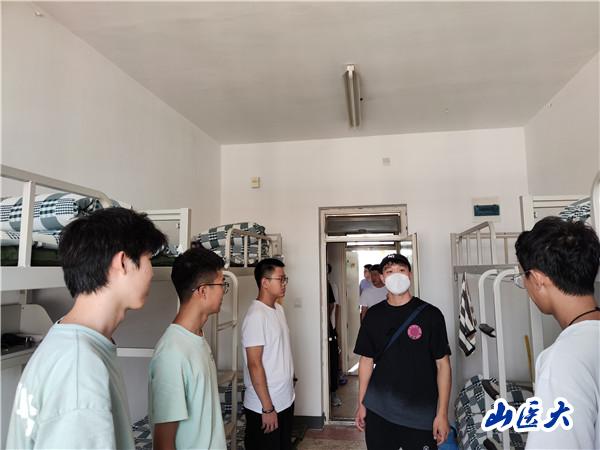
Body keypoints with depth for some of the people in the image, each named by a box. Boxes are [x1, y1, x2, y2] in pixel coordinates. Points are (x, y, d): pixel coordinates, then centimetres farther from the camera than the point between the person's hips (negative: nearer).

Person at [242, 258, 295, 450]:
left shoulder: (278, 309, 6)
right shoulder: (256, 316, -21)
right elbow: (254, 365, -22)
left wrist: (288, 392, 16)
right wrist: (267, 408, -19)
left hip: (285, 401, 8)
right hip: (264, 407, -8)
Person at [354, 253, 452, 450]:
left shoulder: (430, 314, -7)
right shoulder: (373, 315, 1)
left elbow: (442, 364, -5)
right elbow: (366, 360, 7)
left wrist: (442, 413, -7)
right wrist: (361, 404, 6)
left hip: (420, 415, -2)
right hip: (378, 412, 3)